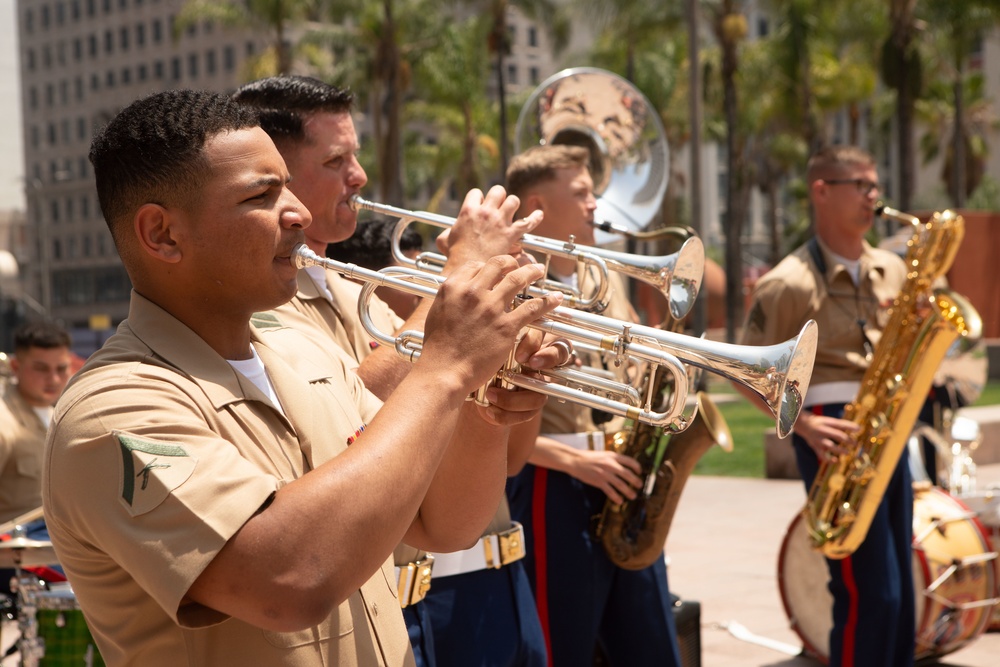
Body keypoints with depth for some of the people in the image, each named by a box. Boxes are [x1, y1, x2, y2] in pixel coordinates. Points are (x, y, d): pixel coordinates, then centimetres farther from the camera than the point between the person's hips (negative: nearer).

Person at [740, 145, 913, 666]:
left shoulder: (892, 270, 13)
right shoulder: (788, 283, -7)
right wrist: (803, 424, -18)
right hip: (835, 434, -7)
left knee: (899, 592, 11)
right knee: (868, 594, -9)